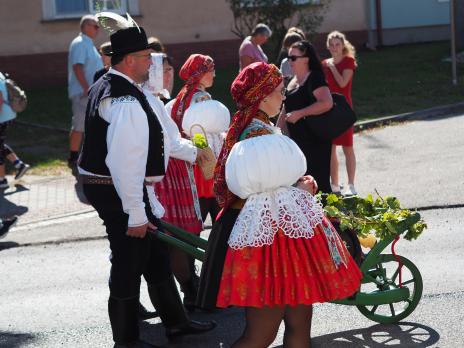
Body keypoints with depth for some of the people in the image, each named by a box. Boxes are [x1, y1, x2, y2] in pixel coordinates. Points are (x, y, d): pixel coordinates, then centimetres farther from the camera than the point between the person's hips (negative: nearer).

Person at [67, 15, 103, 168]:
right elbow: (77, 67, -21)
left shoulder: (88, 44, 18)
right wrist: (87, 88, -24)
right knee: (79, 126, -7)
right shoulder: (79, 43, -12)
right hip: (82, 92, -10)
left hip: (92, 92, 10)